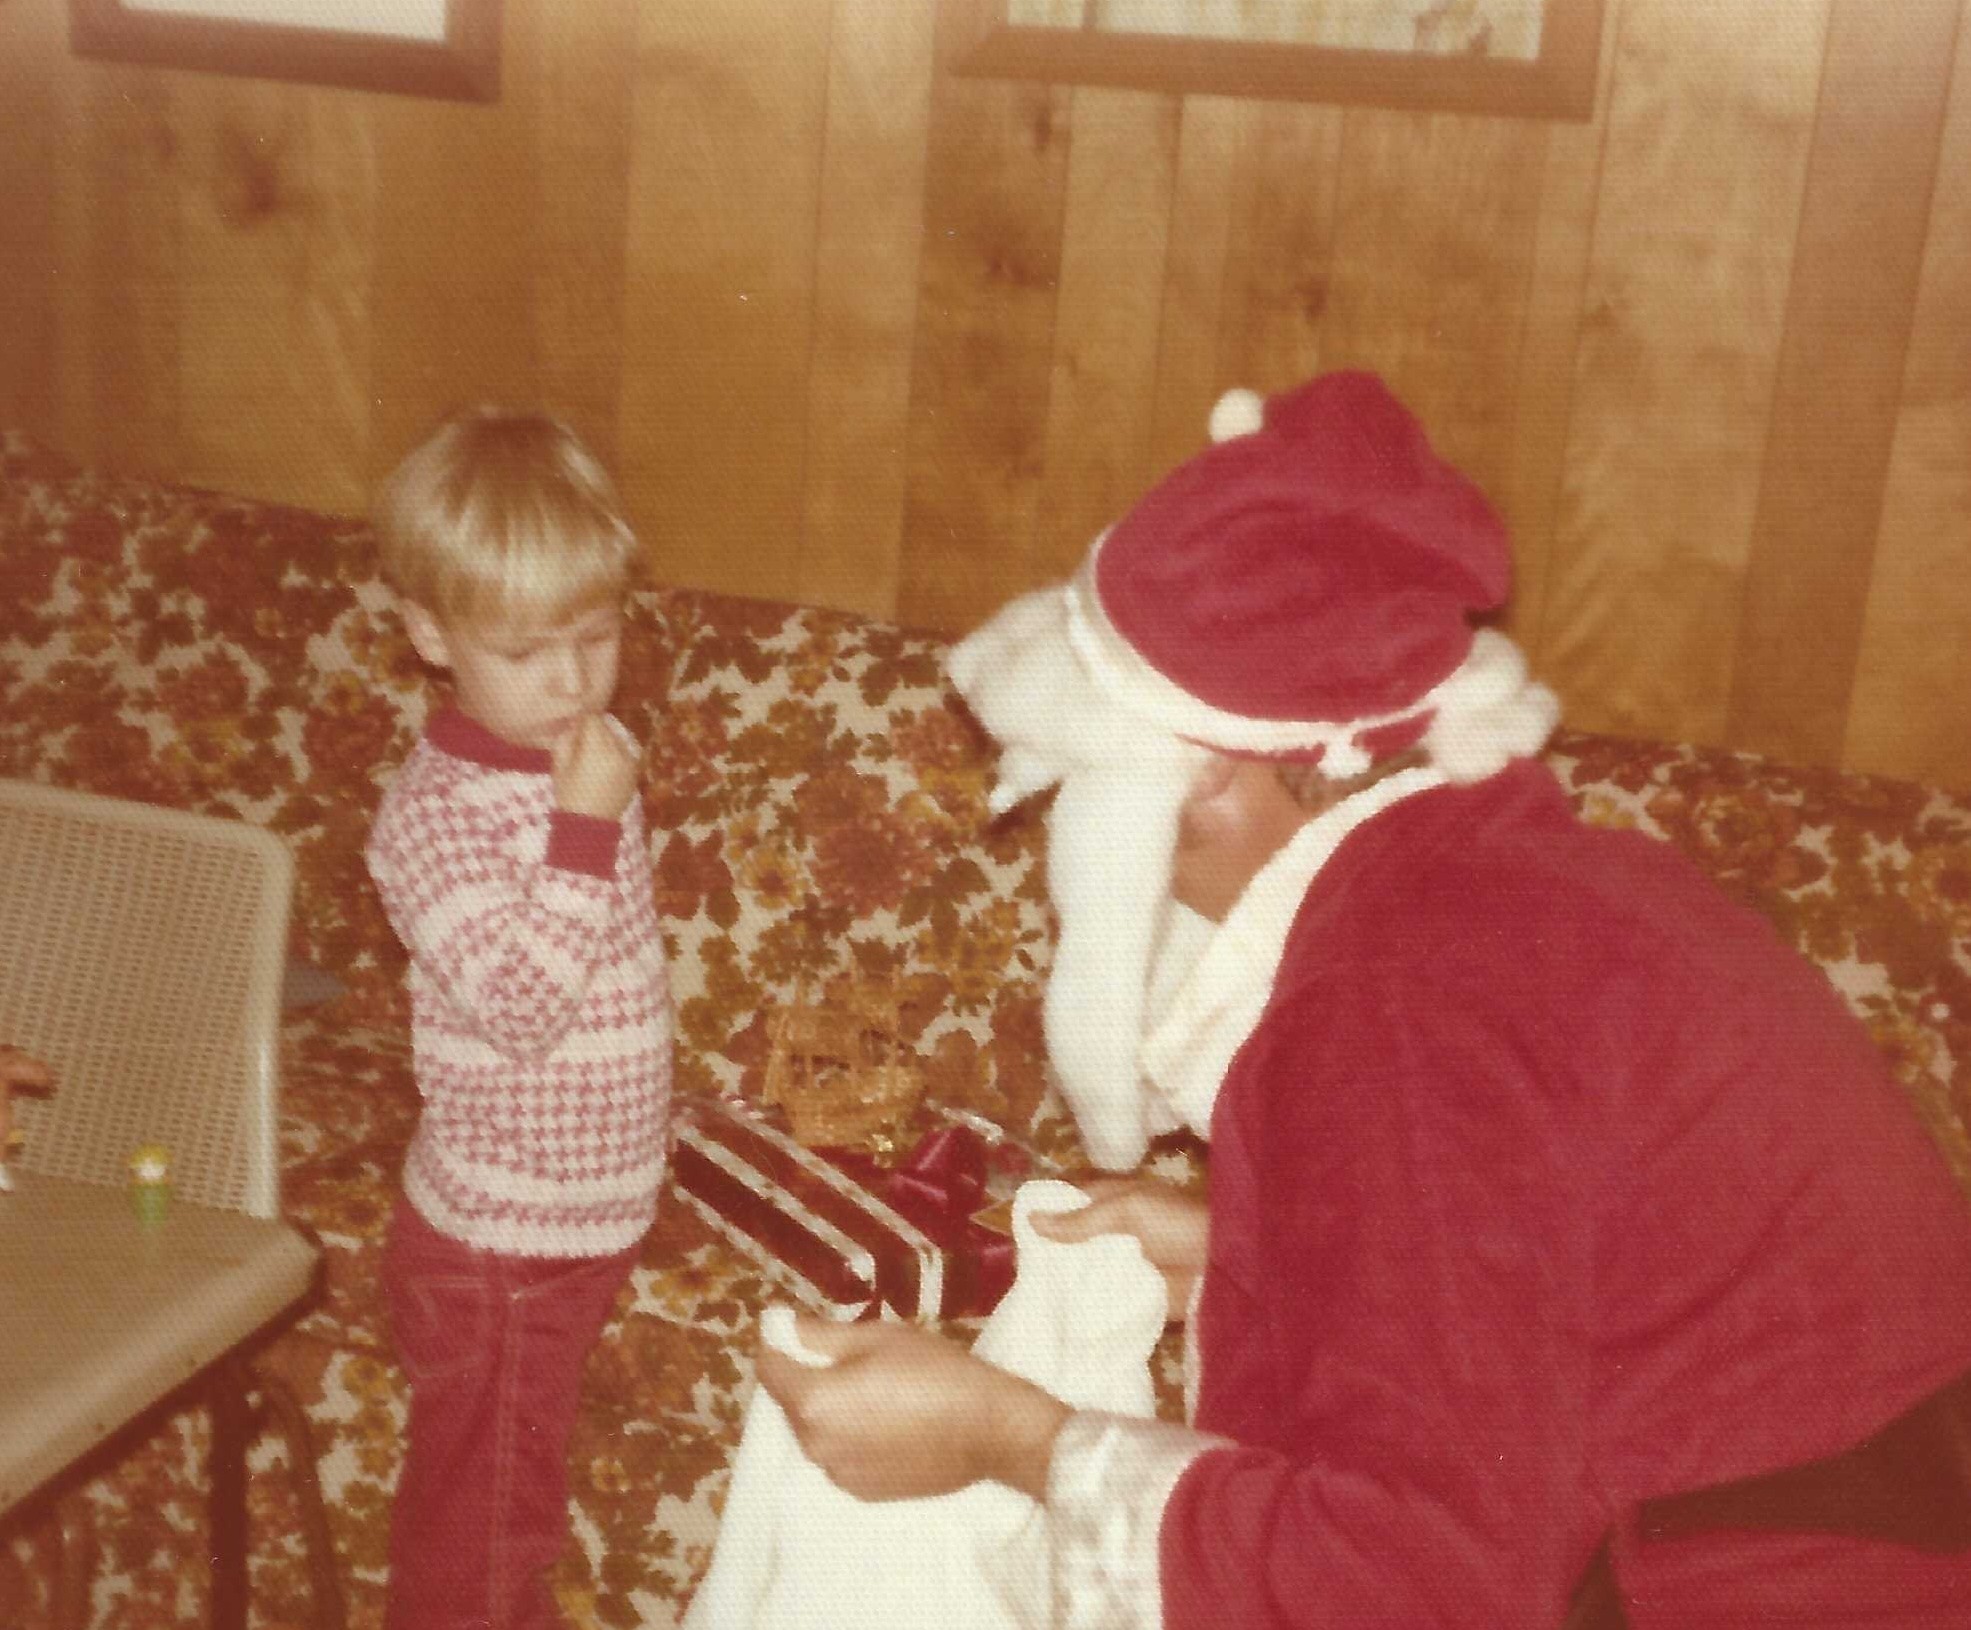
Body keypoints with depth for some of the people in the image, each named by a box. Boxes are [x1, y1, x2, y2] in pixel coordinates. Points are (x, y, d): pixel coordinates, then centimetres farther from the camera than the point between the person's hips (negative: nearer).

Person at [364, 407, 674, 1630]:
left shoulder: (593, 753, 1)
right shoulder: (436, 815, -24)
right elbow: (518, 1005, -33)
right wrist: (587, 829, -34)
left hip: (586, 1218, 7)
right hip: (499, 1243, -7)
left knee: (518, 1497, 27)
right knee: (481, 1532, 11)